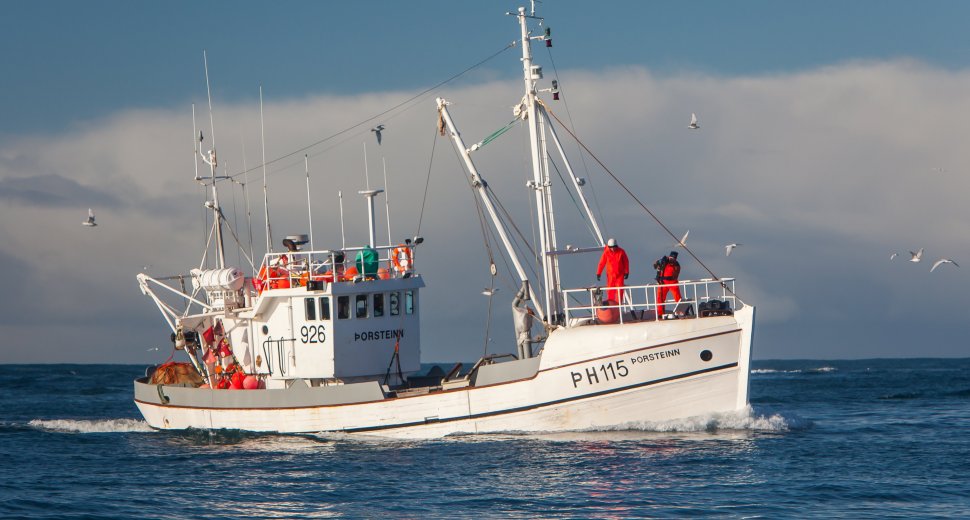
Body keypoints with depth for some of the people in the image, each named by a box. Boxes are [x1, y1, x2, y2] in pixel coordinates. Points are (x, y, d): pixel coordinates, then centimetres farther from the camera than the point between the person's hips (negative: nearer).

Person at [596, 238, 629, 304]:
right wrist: (598, 273, -9)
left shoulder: (621, 252, -9)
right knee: (610, 291, 1)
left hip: (620, 274, 0)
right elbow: (602, 263, -7)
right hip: (610, 274, 0)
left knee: (619, 289, -3)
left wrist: (627, 272, 2)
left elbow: (626, 262, 1)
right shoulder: (606, 252, -10)